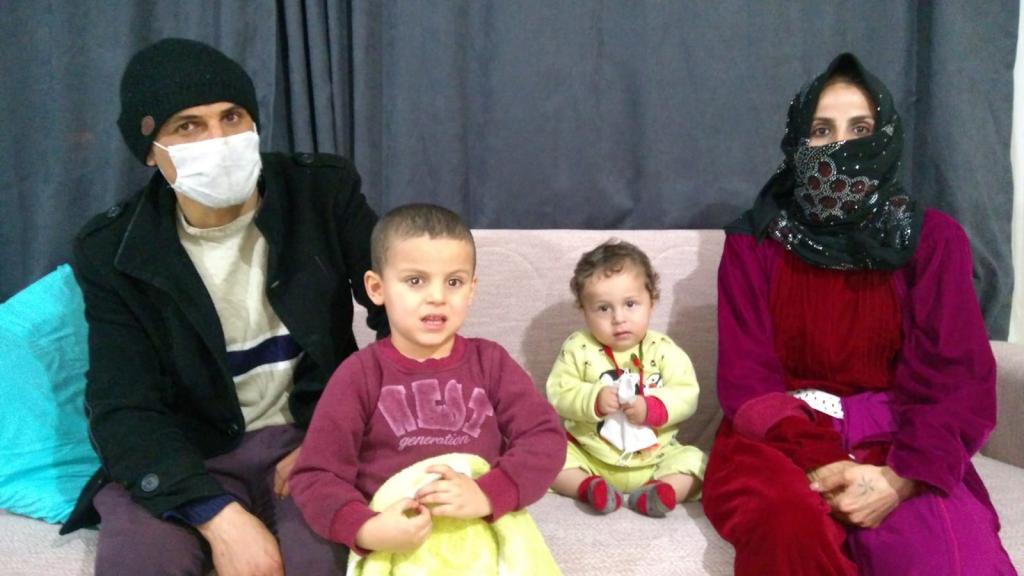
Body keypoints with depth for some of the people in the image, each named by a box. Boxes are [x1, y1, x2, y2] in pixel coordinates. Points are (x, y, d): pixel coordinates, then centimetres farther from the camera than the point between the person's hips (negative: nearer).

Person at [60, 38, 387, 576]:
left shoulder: (324, 193, -5)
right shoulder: (111, 251, -4)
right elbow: (123, 410, -9)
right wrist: (219, 516, -24)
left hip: (316, 437, 0)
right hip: (186, 456, 1)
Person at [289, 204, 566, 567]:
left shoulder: (490, 362, 5)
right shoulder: (360, 374, 0)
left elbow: (546, 438, -1)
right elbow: (315, 476, -2)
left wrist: (488, 495, -17)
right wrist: (367, 530, -20)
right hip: (396, 547, 0)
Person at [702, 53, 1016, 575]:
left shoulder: (933, 239, 4)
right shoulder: (752, 243, 2)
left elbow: (956, 376, -4)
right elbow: (745, 375, -4)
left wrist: (900, 478, -21)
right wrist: (816, 470, -20)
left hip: (895, 442, 1)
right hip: (780, 438, 0)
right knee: (792, 524, -34)